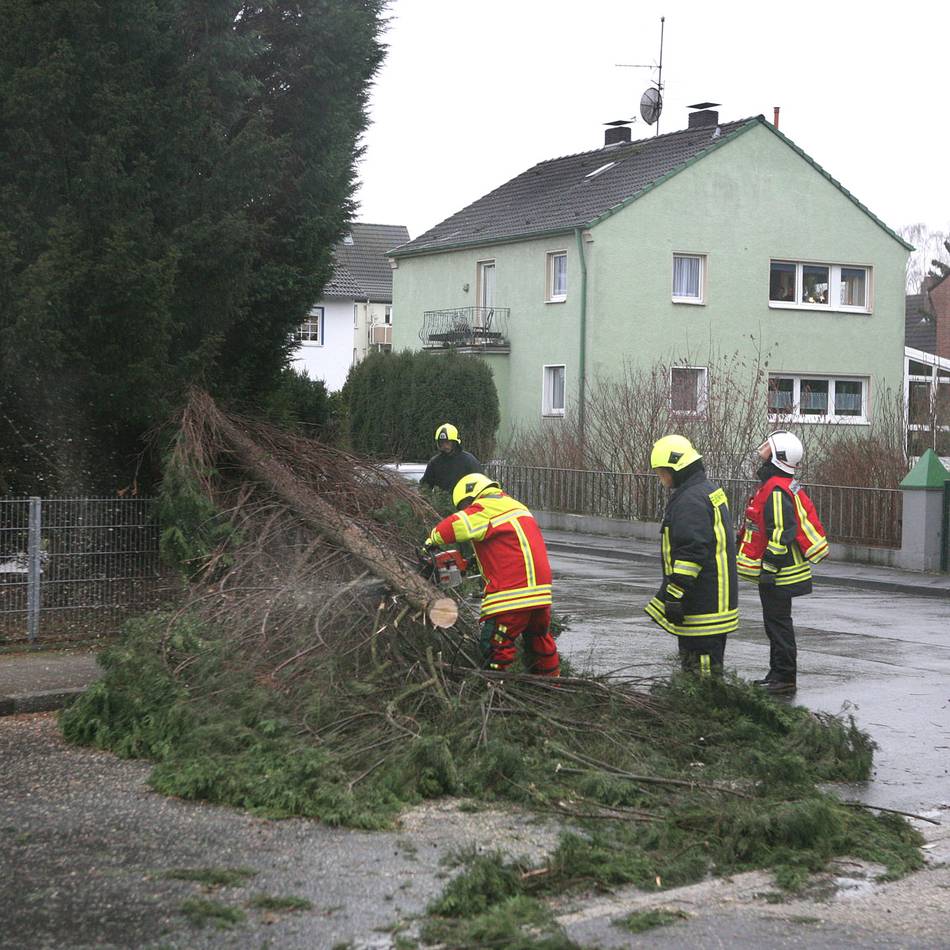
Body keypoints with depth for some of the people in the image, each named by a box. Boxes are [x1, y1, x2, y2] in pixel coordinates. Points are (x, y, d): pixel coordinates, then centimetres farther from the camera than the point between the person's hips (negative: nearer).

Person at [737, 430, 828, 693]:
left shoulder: (777, 490, -19)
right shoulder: (780, 485, 15)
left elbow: (783, 532, -24)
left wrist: (769, 566, -22)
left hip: (778, 573, -11)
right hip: (778, 572, 11)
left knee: (778, 624, -5)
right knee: (776, 623, 17)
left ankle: (784, 678, 1)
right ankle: (778, 675, 25)